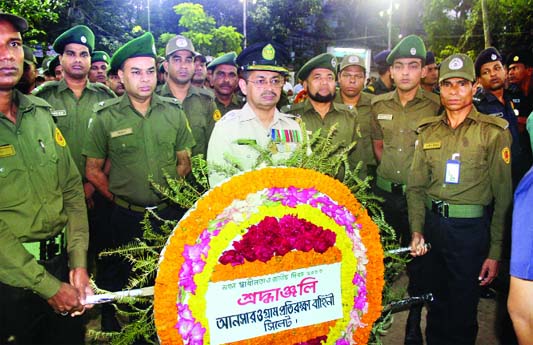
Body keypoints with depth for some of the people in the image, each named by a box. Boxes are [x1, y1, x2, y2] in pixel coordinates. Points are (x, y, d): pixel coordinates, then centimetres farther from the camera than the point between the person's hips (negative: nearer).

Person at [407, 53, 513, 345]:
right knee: (436, 301, 18)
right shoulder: (428, 130, 6)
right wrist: (416, 230, -6)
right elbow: (416, 185, 6)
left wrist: (496, 251, -9)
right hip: (432, 222, 4)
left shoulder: (494, 131, -5)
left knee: (462, 309, 8)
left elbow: (503, 194, -6)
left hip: (471, 227, -3)